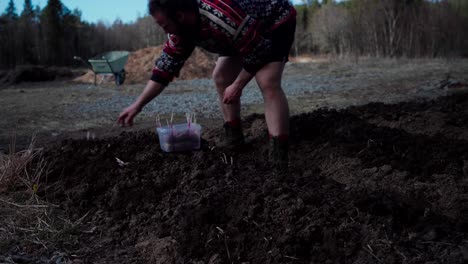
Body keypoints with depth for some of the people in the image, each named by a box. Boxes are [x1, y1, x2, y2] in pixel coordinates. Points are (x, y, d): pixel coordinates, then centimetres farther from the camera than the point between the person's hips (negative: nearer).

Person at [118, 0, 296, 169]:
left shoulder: (223, 17, -41)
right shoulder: (181, 27, -13)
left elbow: (258, 52, -30)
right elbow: (165, 67, -6)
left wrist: (237, 86, -18)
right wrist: (138, 105, -7)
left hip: (276, 21, -8)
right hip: (248, 31, 9)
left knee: (268, 83, -25)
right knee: (221, 77, 5)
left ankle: (279, 158, -25)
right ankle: (233, 137, 17)